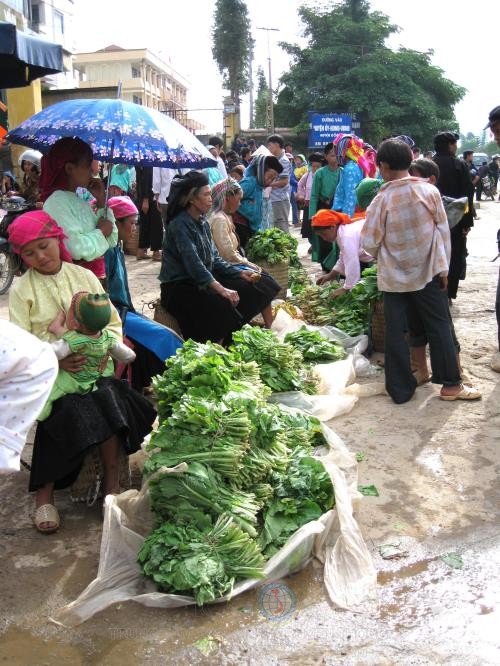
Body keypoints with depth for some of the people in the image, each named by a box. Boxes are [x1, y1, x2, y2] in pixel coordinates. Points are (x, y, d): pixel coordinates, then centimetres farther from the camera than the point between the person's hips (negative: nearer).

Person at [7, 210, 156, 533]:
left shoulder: (84, 276, 6)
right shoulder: (22, 289, 1)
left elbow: (113, 323, 8)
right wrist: (57, 360, -21)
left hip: (92, 366, 2)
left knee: (107, 396, -27)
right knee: (66, 410, -28)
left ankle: (112, 481, -14)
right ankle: (45, 493, -13)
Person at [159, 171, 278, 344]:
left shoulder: (203, 223, 11)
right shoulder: (180, 224, -17)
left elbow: (215, 259, 15)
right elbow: (193, 264, -26)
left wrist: (240, 273, 2)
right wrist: (221, 289, -33)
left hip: (203, 282, 9)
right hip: (179, 287, -9)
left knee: (249, 289, 0)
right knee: (223, 304, -32)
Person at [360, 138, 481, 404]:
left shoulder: (382, 199, -11)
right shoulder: (429, 190, -6)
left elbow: (369, 243, -7)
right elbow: (443, 230, -2)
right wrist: (443, 267, 6)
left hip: (393, 275, -1)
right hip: (427, 272, 1)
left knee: (395, 331, 7)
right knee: (439, 327, 11)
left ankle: (400, 389, 12)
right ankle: (450, 384, 15)